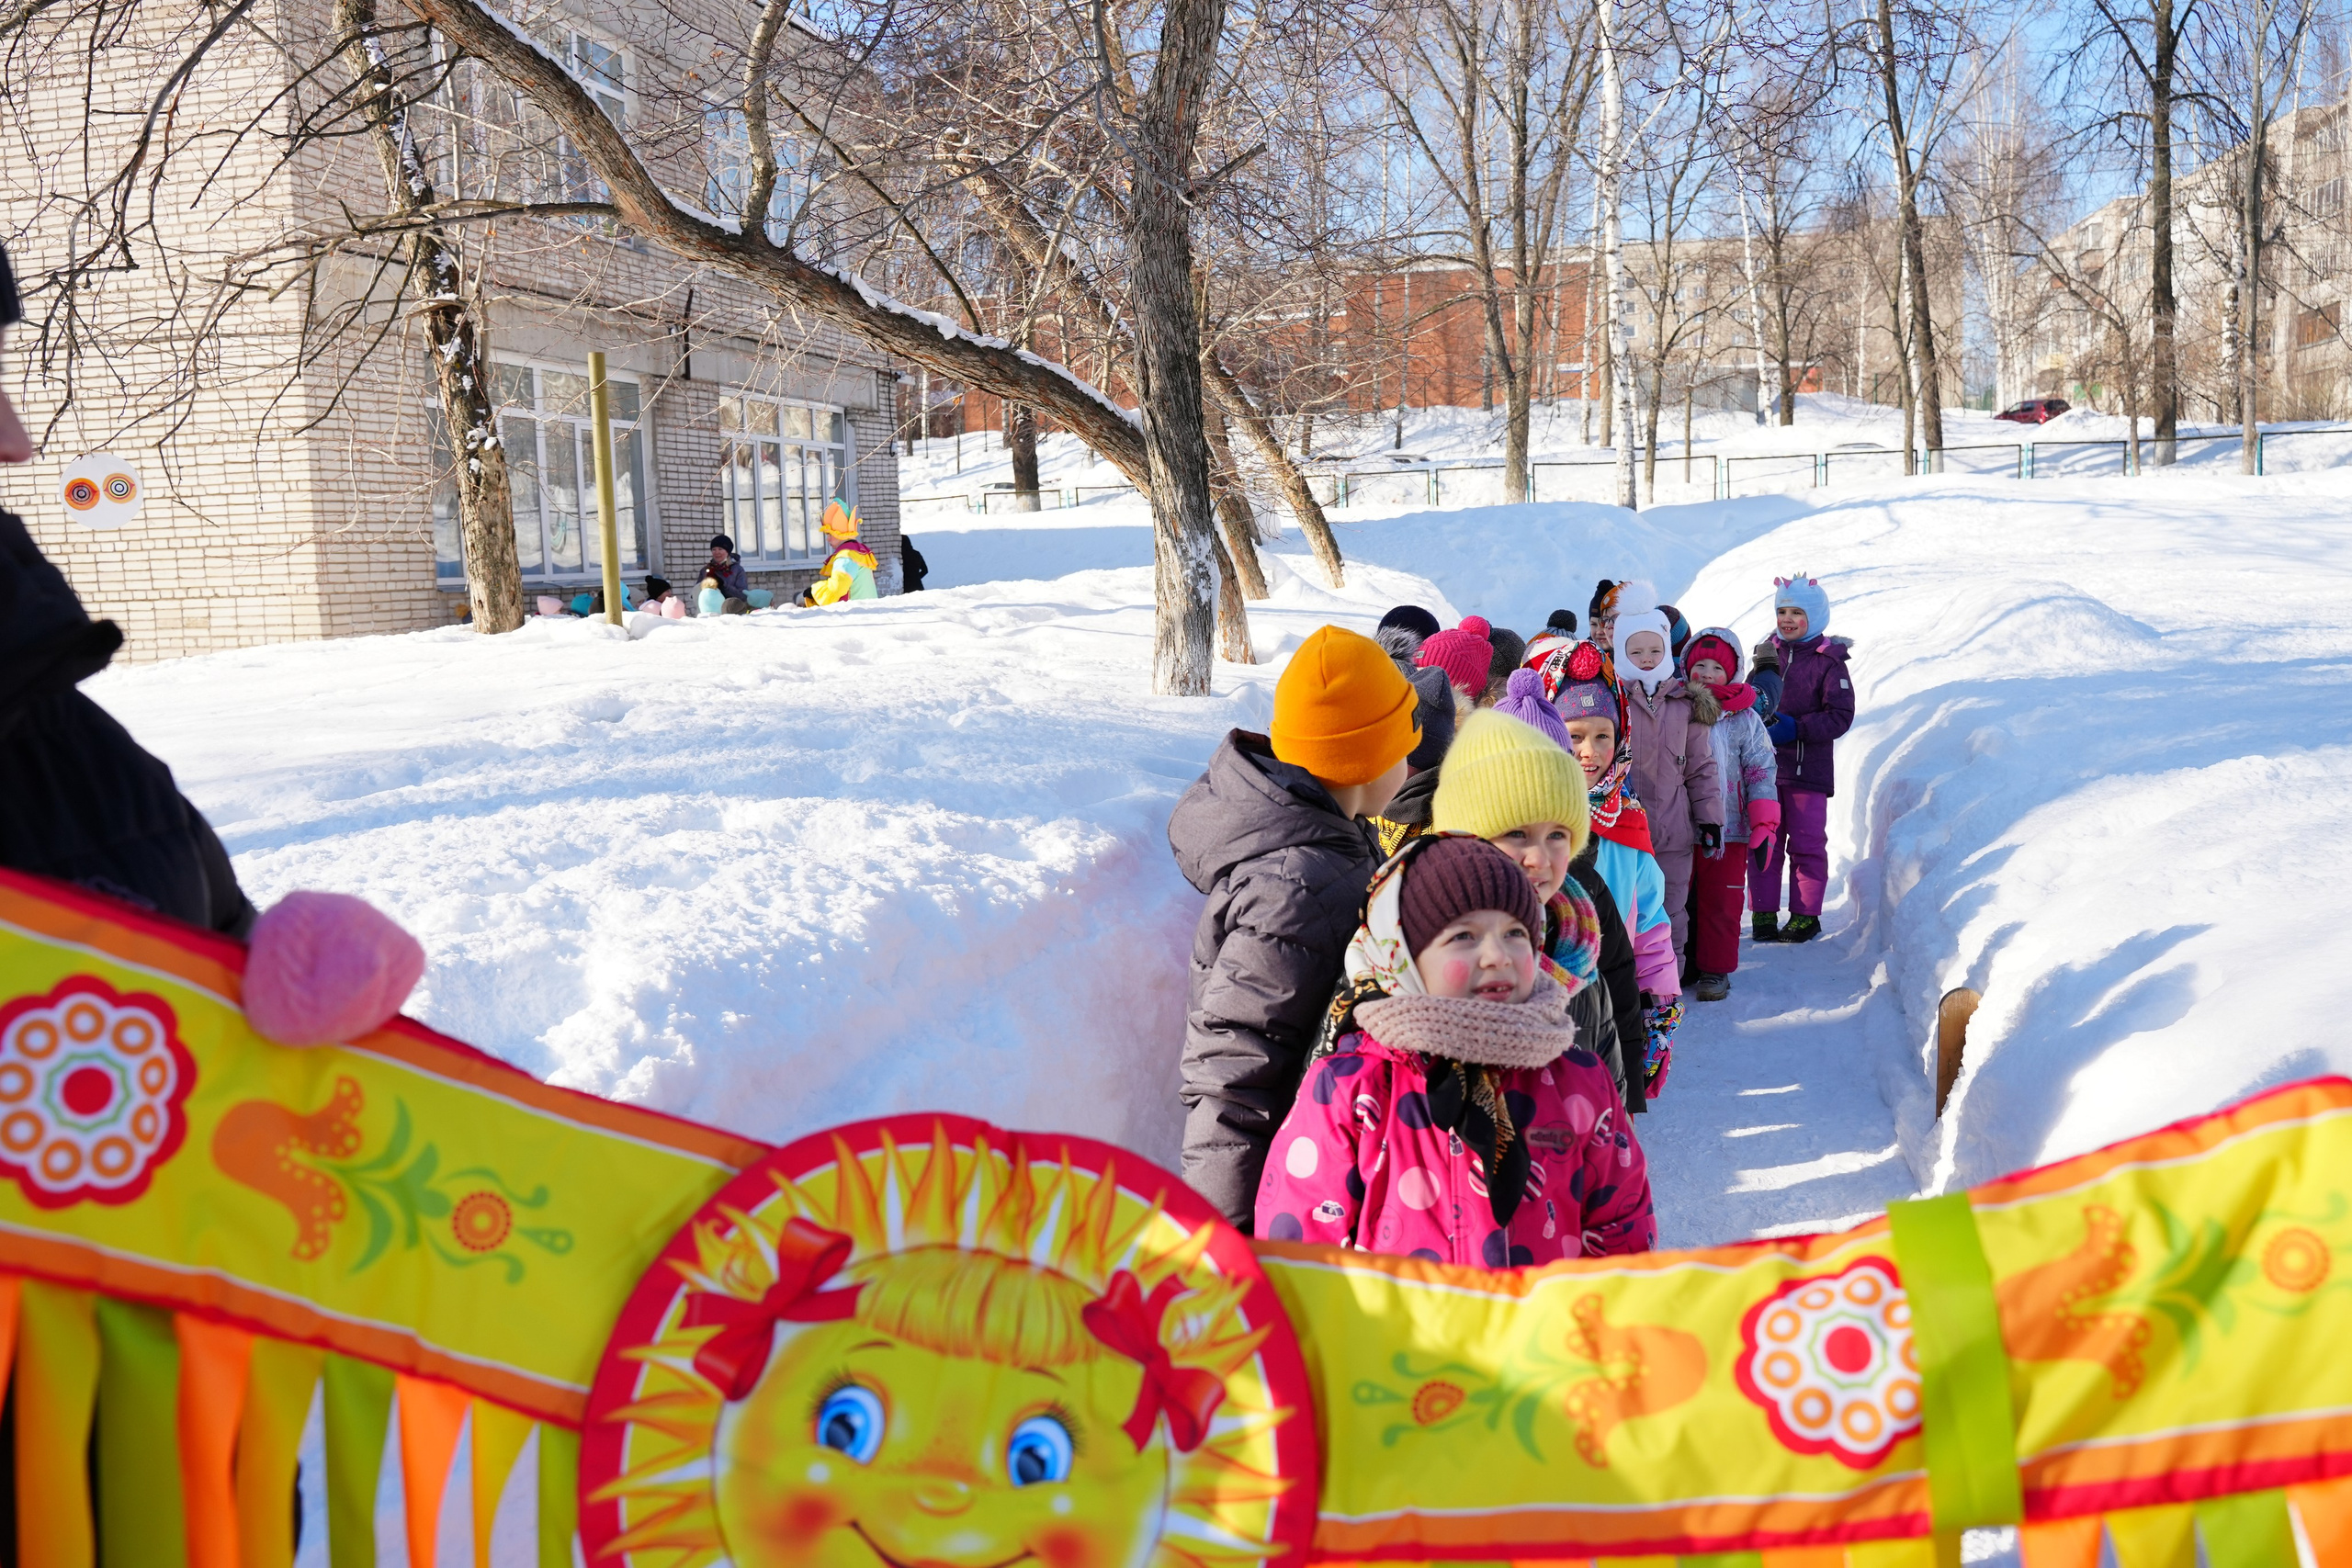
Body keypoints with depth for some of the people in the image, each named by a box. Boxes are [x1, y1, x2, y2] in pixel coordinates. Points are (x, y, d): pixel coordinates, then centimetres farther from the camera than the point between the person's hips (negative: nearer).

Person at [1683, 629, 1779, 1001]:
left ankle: (1715, 970, 13)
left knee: (1719, 901, 2)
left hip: (1727, 830, -2)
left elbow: (1761, 772, -1)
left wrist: (1764, 824, -9)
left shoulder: (1744, 719, -1)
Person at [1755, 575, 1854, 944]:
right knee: (1764, 841, 5)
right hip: (1764, 765, 4)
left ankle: (1805, 915, 11)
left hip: (1809, 768, -4)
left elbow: (1841, 716, -7)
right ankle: (1764, 913, 13)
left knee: (1807, 844, 1)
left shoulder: (1829, 661, -3)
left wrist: (1796, 728, -18)